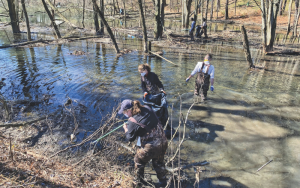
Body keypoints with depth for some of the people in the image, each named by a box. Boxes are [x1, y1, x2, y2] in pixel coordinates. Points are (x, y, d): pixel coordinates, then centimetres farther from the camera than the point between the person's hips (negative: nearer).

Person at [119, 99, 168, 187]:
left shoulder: (133, 121, -17)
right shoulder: (148, 109, 0)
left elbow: (130, 138, -6)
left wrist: (125, 128, 12)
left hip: (149, 147, -6)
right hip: (163, 142, 6)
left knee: (139, 162, 24)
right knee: (159, 163, 30)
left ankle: (139, 181, 43)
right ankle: (163, 182, 46)